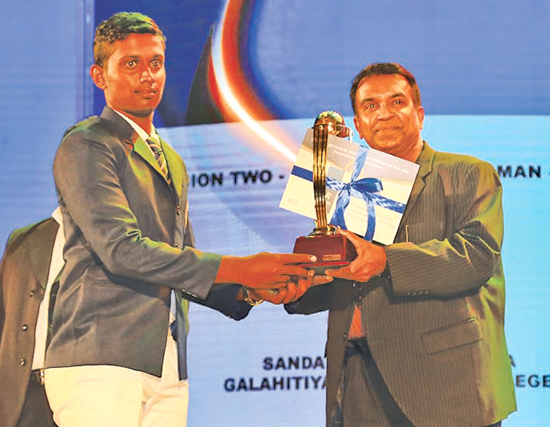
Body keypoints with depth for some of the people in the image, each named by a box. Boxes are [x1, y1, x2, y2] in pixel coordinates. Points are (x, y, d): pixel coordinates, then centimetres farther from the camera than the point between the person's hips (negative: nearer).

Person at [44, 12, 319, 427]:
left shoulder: (172, 162, 25)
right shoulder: (86, 145, -2)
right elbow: (121, 249, -14)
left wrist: (249, 291, 5)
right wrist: (240, 268, -16)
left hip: (167, 371, 7)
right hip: (101, 364, -7)